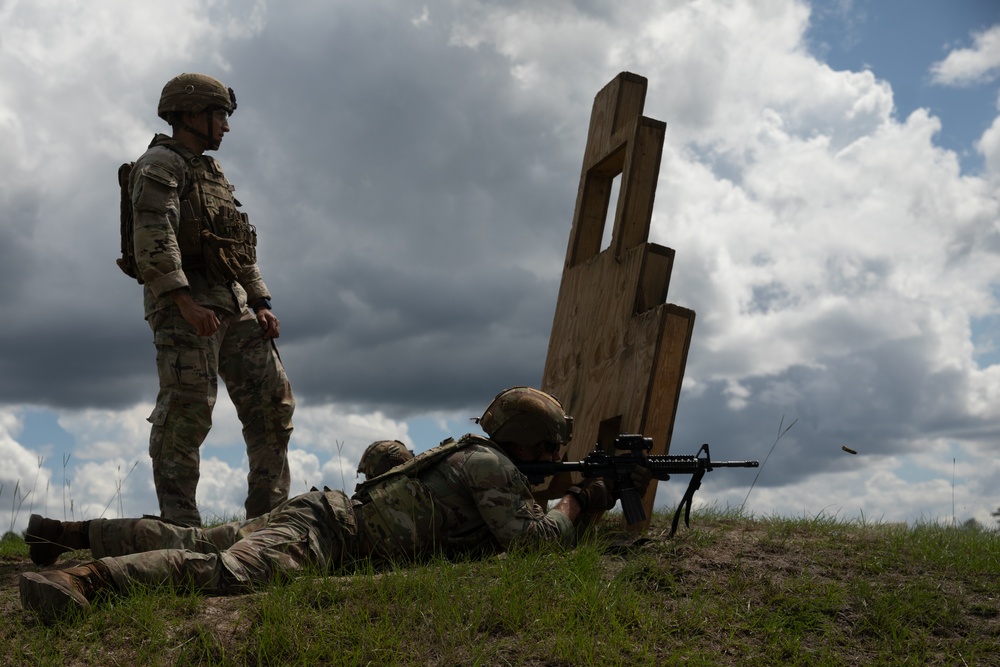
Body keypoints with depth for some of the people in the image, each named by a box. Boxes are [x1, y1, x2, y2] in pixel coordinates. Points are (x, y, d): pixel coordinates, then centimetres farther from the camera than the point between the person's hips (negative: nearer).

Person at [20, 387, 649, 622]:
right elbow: (533, 535, -13)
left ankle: (70, 531, 19)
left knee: (191, 541, 13)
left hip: (321, 511, 9)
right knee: (230, 571, -31)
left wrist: (597, 497, 27)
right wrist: (576, 504, 6)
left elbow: (520, 527, 33)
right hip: (329, 532, -9)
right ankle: (84, 578, -44)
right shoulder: (492, 465, -5)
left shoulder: (471, 456, 24)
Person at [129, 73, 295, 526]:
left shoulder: (213, 177, 27)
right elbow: (154, 239, -16)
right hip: (183, 304, -9)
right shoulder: (159, 165, -1)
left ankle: (269, 516, 5)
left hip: (232, 306, 9)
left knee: (272, 400, 2)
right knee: (187, 411, -12)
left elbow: (242, 249, 25)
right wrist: (185, 301, -26)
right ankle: (180, 527, -9)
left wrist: (261, 304, 13)